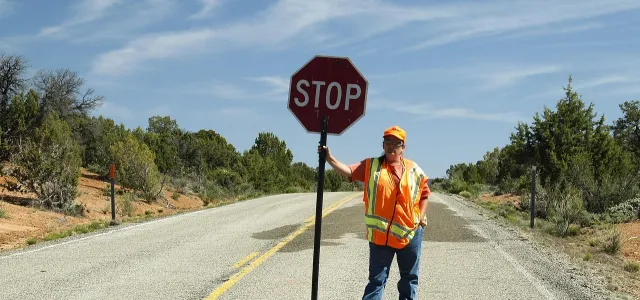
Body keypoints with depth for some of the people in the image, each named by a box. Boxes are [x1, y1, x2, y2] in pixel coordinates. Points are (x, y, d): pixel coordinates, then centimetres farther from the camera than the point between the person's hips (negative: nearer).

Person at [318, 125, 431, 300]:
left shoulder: (414, 169, 5)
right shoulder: (371, 166, 2)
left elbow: (424, 194, 11)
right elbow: (348, 171, -11)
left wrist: (421, 217, -1)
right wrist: (329, 158, -25)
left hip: (411, 233, 2)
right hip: (380, 234, -1)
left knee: (410, 278, 13)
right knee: (377, 279, 3)